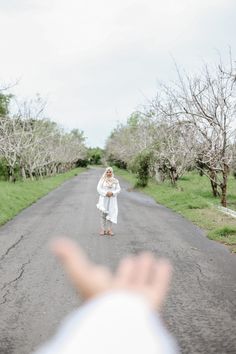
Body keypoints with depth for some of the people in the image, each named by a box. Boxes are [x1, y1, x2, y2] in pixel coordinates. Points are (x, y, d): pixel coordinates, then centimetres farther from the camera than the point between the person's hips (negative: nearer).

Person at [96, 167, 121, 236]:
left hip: (112, 200, 1)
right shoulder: (102, 180, 3)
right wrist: (106, 193, -16)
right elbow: (99, 188, -3)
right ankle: (103, 229, -1)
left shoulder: (115, 181, 8)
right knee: (103, 214, -2)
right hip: (103, 199, -1)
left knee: (110, 214, -2)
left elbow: (118, 189, 4)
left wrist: (112, 193, -14)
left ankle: (109, 229, 1)